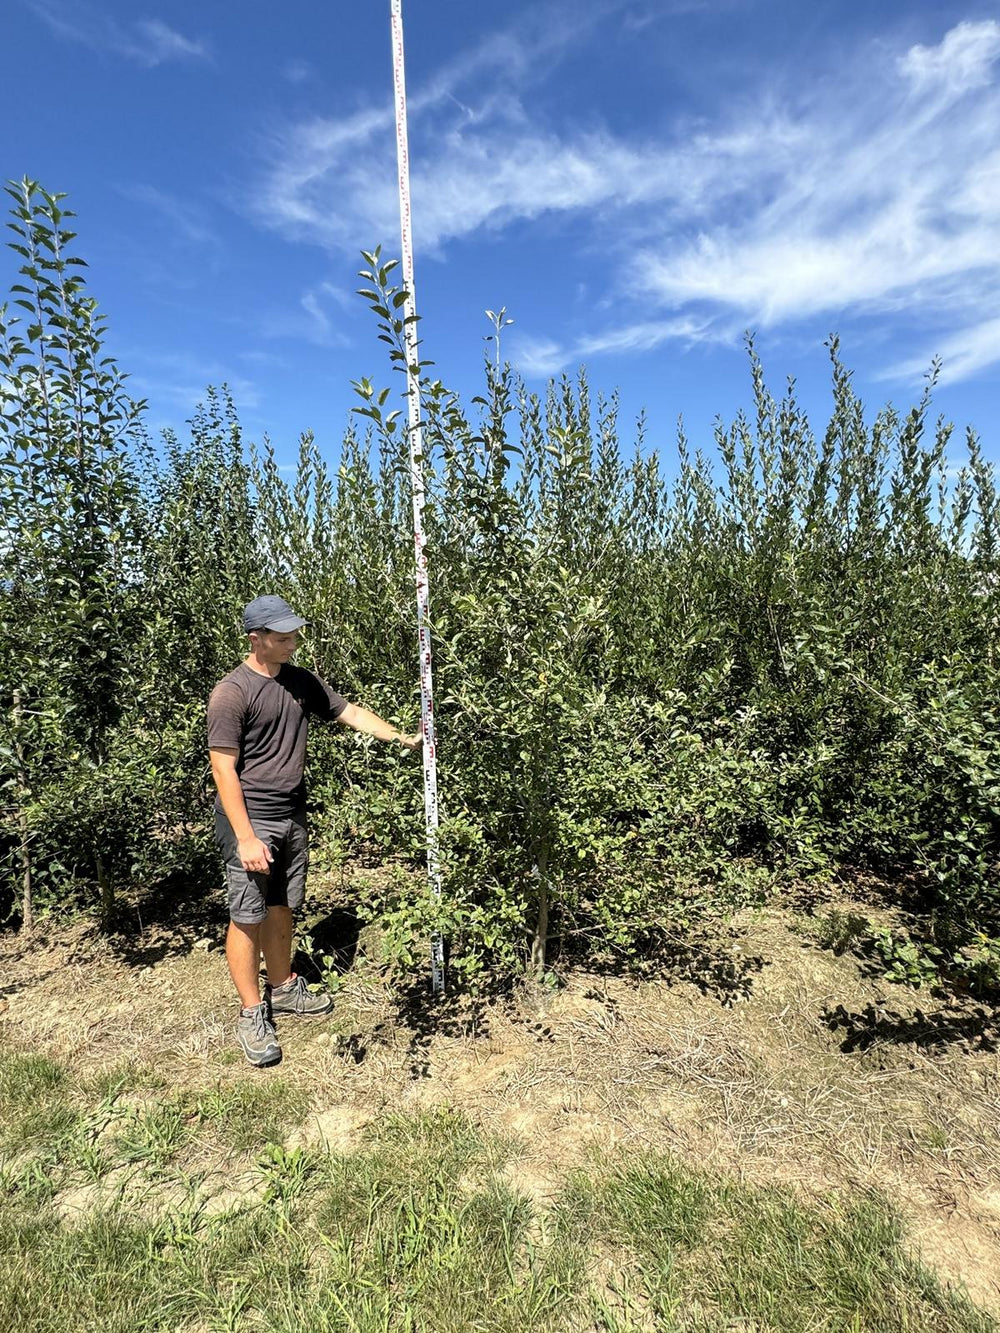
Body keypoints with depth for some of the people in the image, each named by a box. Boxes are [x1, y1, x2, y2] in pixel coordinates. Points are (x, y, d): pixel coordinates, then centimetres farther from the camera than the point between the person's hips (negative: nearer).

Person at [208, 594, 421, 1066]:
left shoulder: (302, 682, 5)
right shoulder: (232, 692, -15)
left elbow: (350, 712, 11)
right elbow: (224, 769, -16)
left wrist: (400, 737, 2)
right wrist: (246, 838, -19)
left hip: (292, 817, 6)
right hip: (250, 820, -6)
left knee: (281, 907, 18)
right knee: (248, 917, 4)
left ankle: (283, 989, 35)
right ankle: (252, 1014, 19)